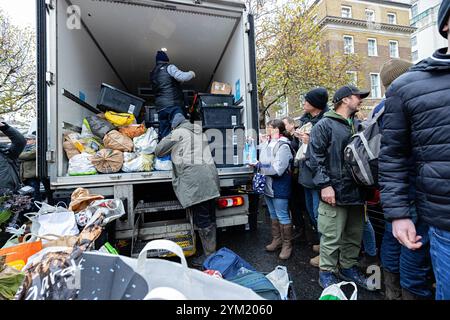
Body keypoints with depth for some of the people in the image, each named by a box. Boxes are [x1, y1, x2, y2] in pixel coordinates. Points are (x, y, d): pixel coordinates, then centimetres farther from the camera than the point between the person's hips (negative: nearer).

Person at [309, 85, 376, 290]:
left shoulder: (358, 125, 18)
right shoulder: (325, 125, -5)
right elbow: (316, 157, -12)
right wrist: (324, 184, -18)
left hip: (357, 191, 8)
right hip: (335, 192, -7)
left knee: (355, 235, 17)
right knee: (332, 237, 0)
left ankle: (348, 267, 36)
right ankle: (327, 273, 19)